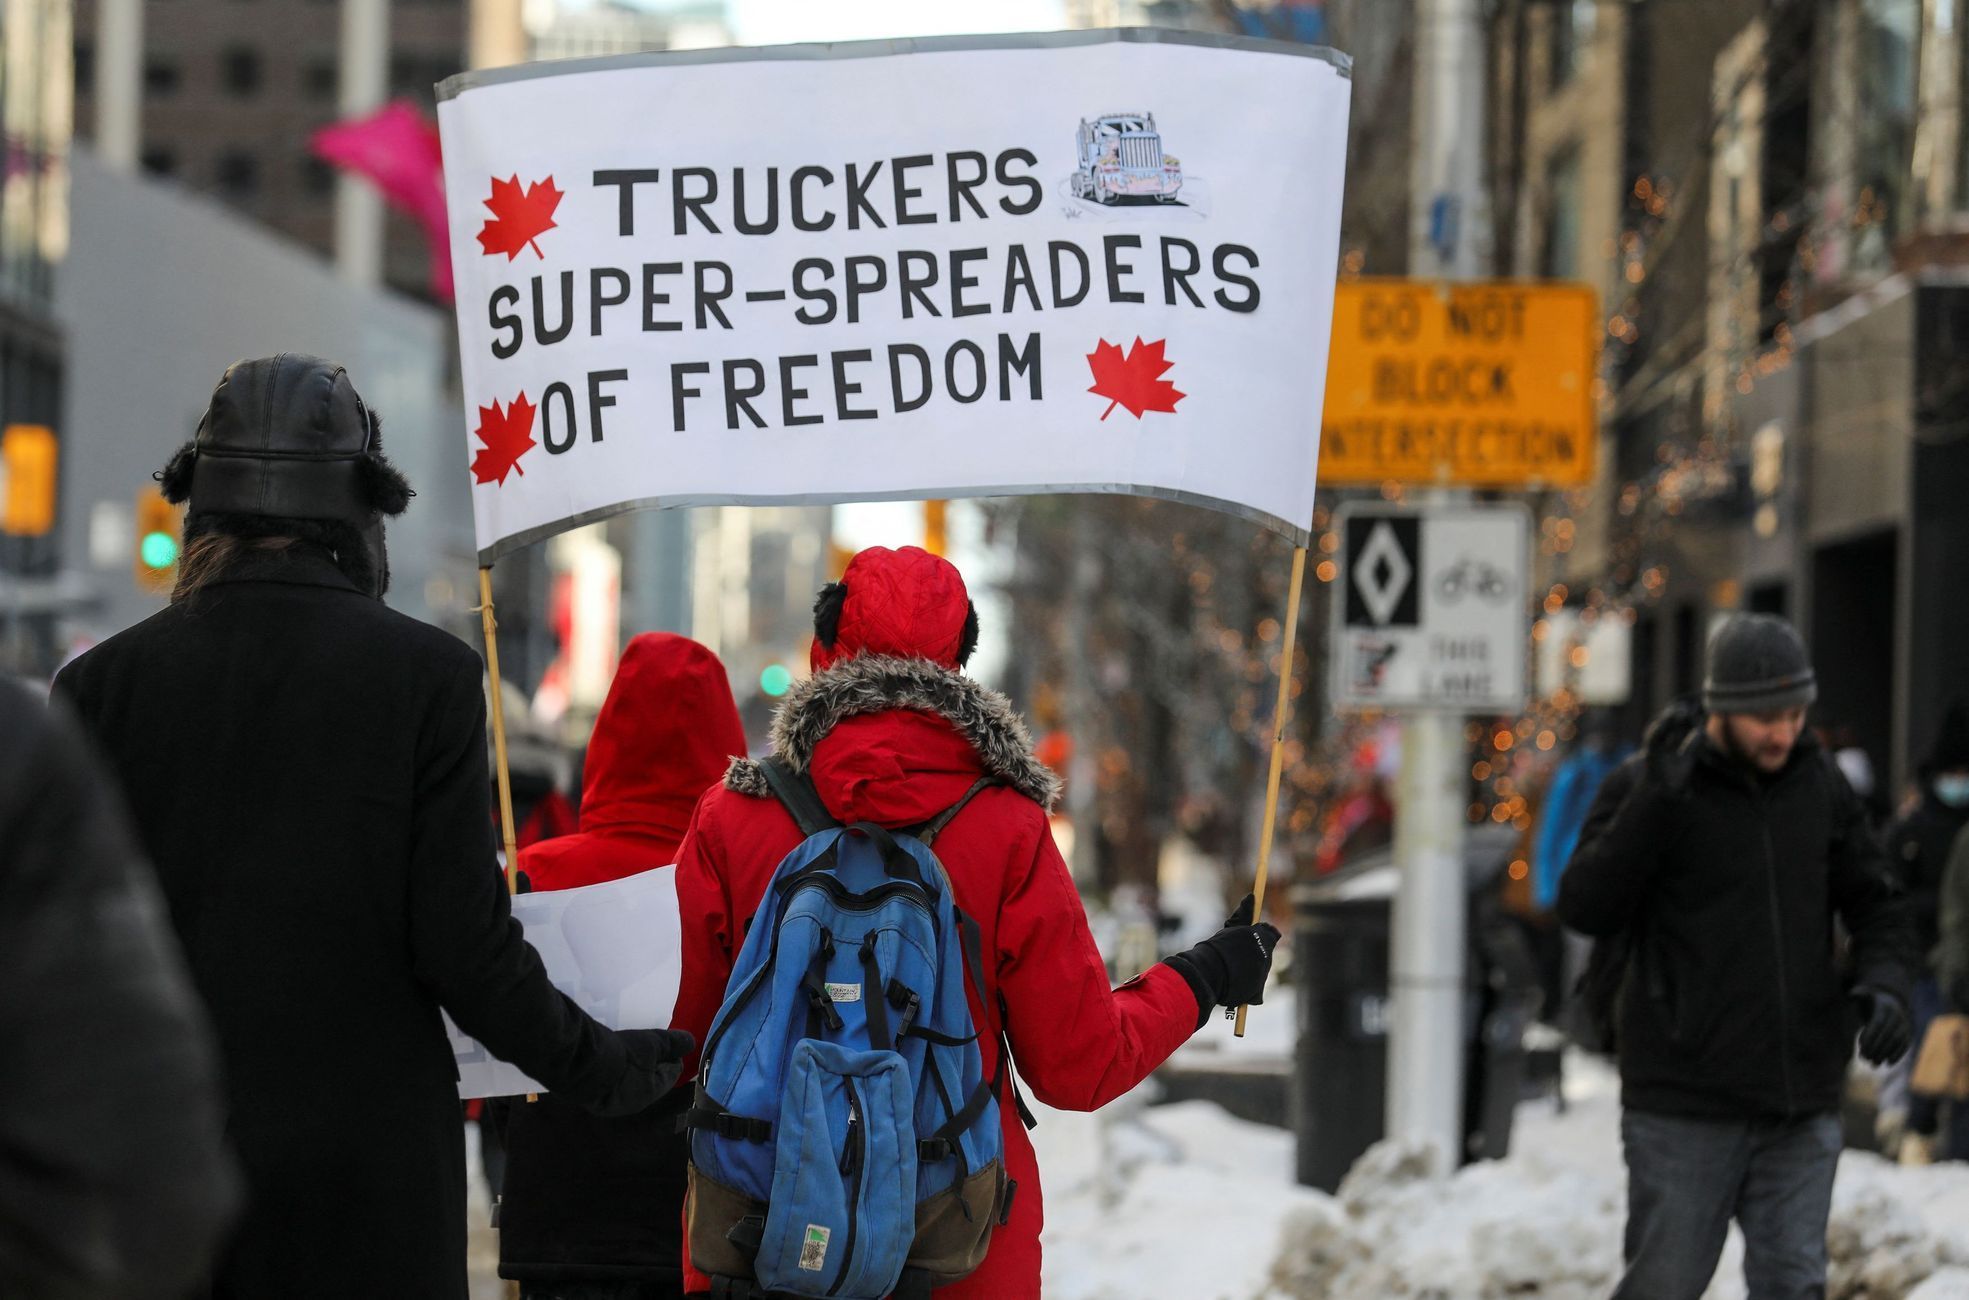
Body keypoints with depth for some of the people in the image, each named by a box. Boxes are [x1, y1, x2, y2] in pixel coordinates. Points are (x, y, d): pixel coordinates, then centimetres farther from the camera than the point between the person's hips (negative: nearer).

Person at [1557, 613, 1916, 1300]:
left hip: (1802, 1106, 4)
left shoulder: (1820, 784, 7)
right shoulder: (1644, 786, -5)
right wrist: (1654, 800, -24)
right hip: (1683, 1105, -3)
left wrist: (1882, 982, -5)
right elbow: (1584, 907, -15)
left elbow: (1875, 903, 15)